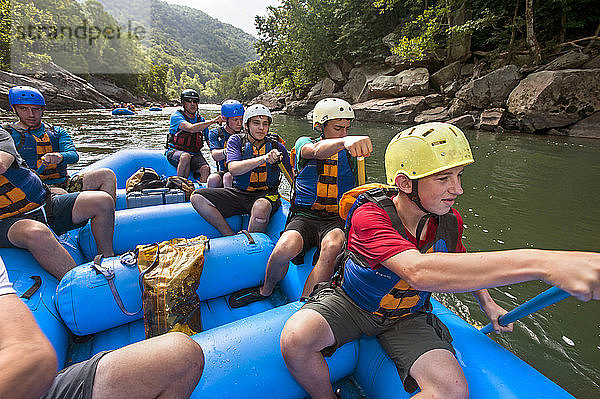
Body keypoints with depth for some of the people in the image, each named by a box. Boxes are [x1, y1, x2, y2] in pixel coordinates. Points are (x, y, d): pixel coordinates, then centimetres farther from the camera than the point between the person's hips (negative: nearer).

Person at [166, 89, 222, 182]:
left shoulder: (201, 120, 12)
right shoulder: (176, 116, -4)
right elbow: (191, 128, -24)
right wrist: (212, 121, -27)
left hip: (195, 154, 4)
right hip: (175, 152, -3)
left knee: (206, 169, -27)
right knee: (186, 156, -38)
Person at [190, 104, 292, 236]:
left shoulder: (276, 145, 0)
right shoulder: (236, 140, -1)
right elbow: (233, 169, -20)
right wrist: (263, 158, -33)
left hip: (266, 193, -2)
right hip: (239, 193, 3)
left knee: (260, 208, -39)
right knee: (197, 197, -14)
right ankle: (232, 238, -14)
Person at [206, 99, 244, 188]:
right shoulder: (215, 134, 3)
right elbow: (215, 156, -14)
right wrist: (226, 151, -37)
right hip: (223, 171, 2)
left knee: (228, 177, -32)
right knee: (212, 179, -29)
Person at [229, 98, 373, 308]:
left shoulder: (350, 155, 13)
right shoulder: (304, 143, 3)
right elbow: (317, 151, -25)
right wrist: (345, 141, -44)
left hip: (336, 220, 2)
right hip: (304, 216, -1)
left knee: (332, 247, -34)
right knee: (284, 249, -31)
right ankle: (265, 291, 3)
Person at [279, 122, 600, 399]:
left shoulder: (449, 221, -9)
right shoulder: (369, 216, -31)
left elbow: (460, 263, 17)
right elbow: (417, 271, -49)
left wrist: (487, 303, 3)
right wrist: (541, 262, -53)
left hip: (407, 317, 5)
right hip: (351, 301, -4)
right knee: (294, 338, -28)